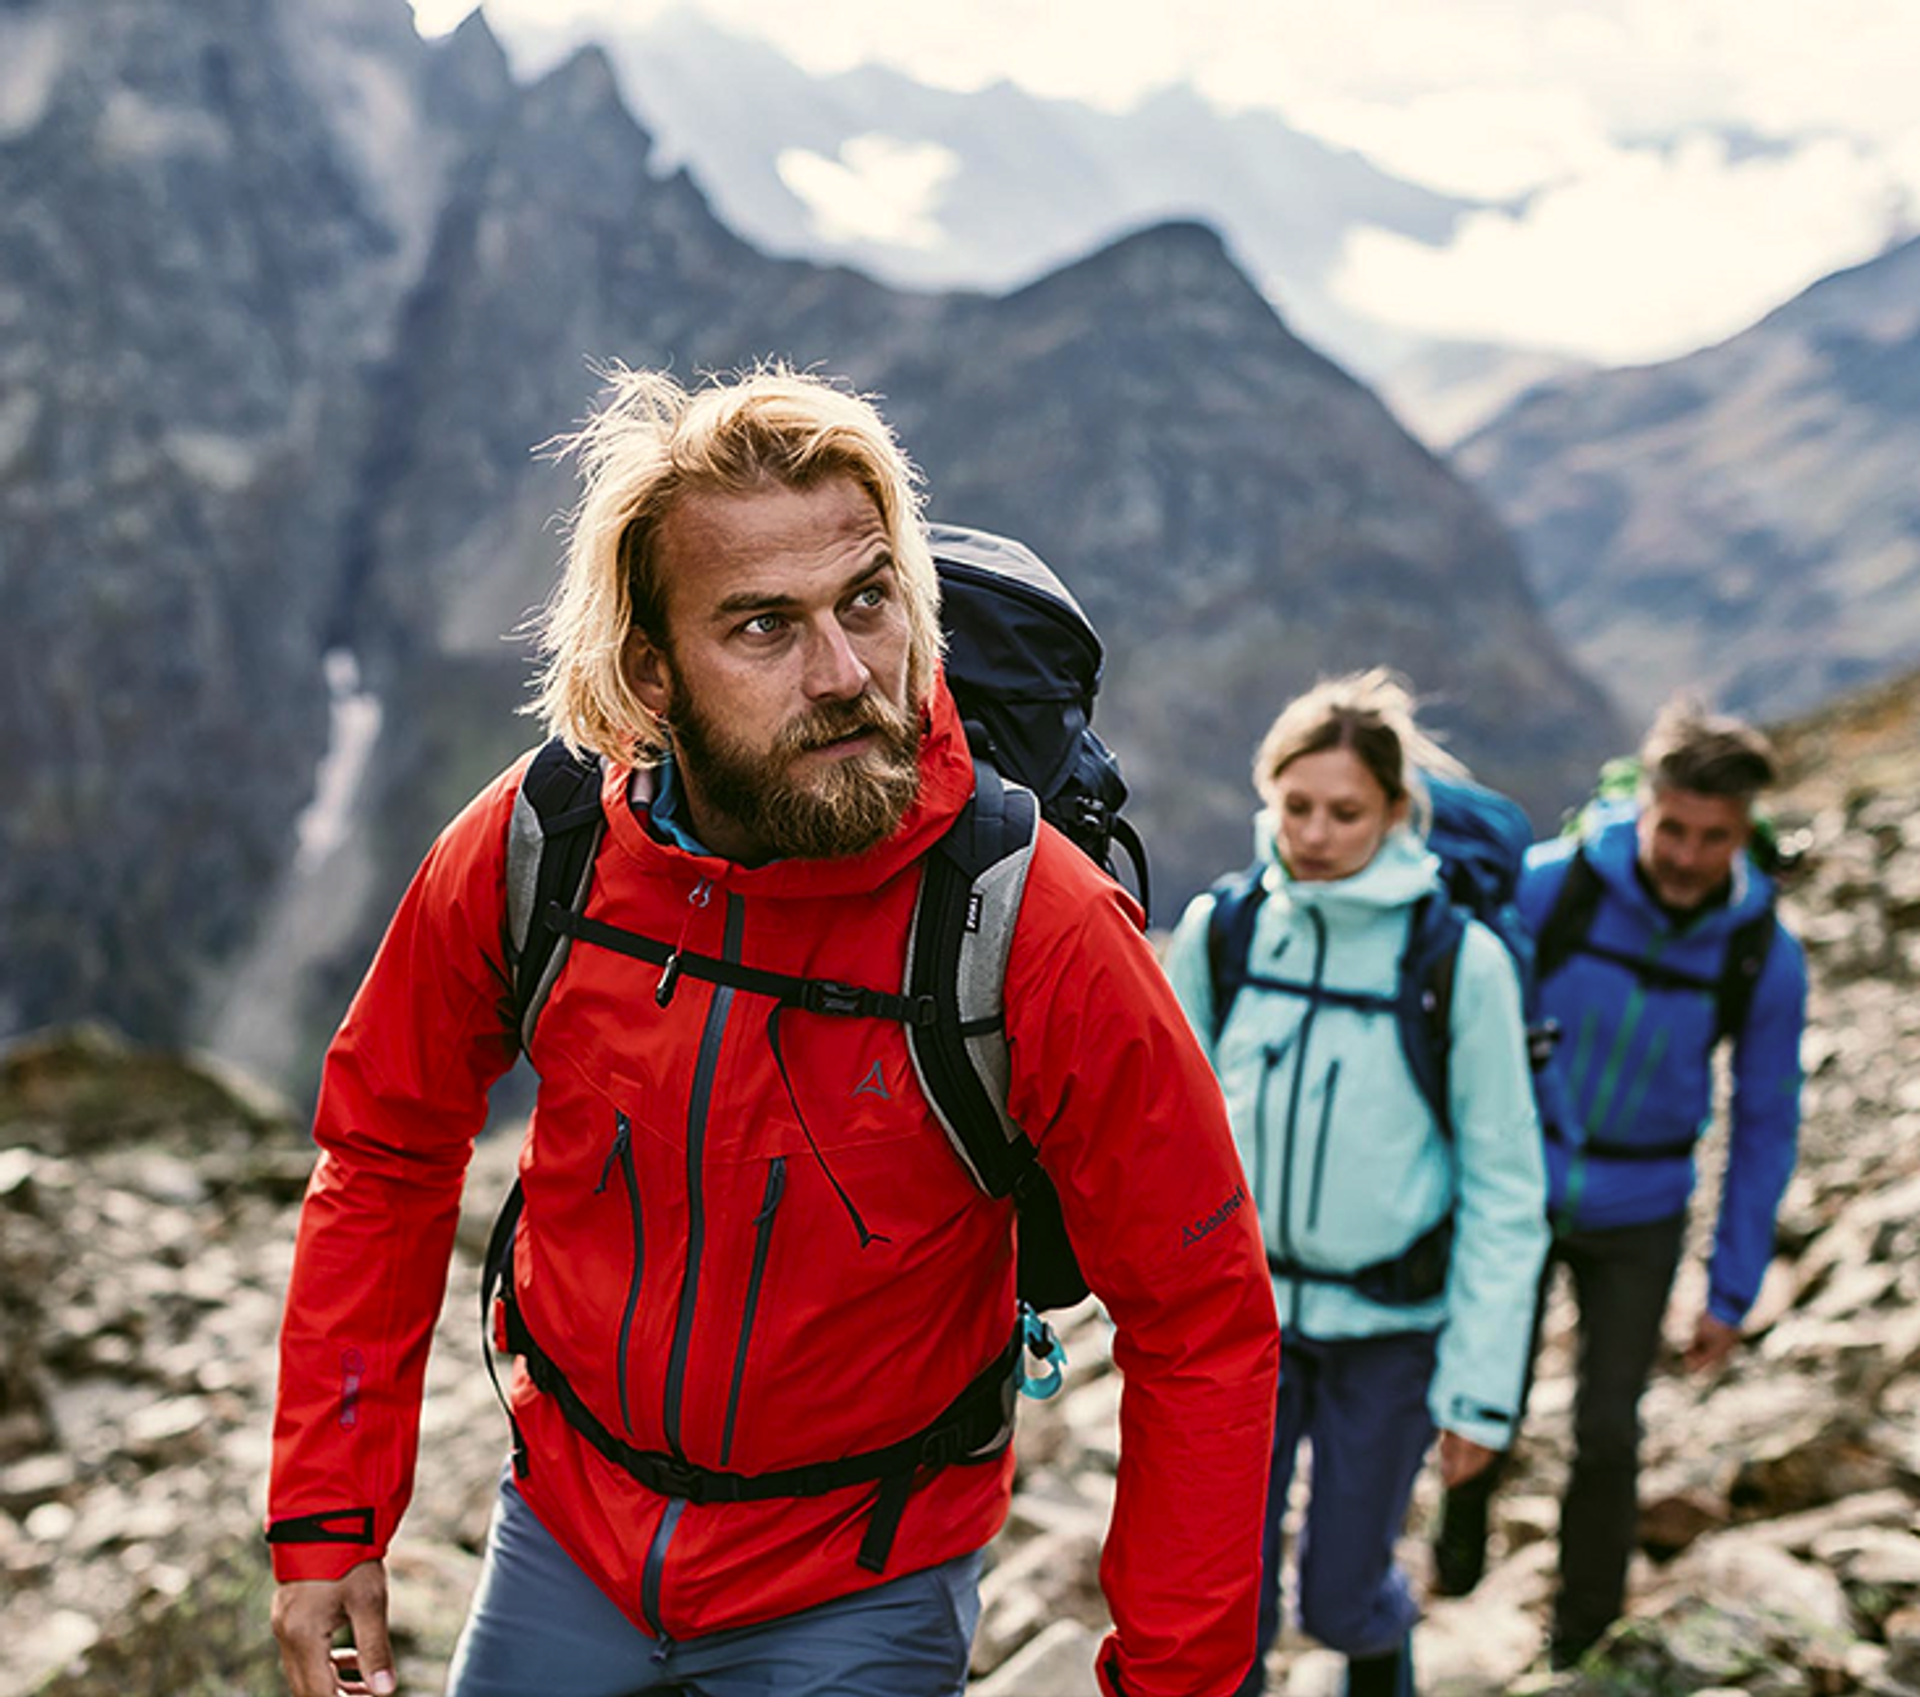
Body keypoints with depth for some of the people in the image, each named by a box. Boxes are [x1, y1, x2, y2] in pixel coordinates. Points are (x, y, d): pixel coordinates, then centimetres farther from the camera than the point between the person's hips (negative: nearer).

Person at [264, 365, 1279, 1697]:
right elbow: (385, 1154, 0)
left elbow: (1202, 1328, -16)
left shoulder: (1042, 928, -26)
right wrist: (326, 1521, -3)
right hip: (565, 1537, 3)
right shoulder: (532, 848, -16)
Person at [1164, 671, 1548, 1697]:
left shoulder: (1459, 962, -15)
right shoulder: (1219, 933, -7)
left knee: (1339, 1594, 11)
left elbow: (1505, 1187, -9)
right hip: (1245, 1306, 2)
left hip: (1391, 1323, -2)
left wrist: (1483, 1384, -9)